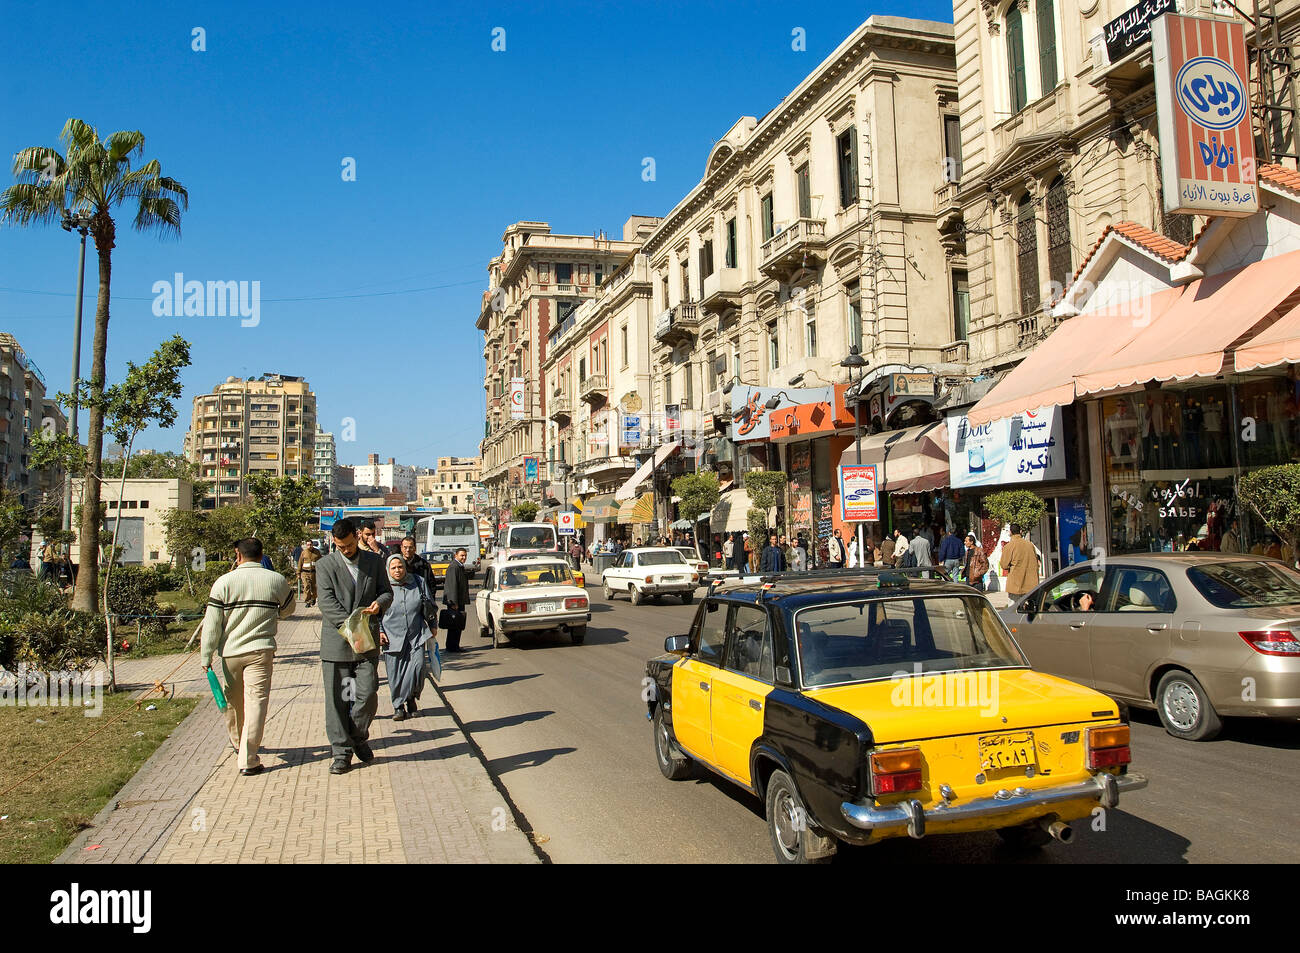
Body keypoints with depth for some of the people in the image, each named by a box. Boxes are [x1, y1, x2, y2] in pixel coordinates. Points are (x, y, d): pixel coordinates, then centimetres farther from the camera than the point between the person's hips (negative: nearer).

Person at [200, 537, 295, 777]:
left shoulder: (224, 582, -5)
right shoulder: (277, 580, -2)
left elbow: (212, 623, -4)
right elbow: (288, 610, 16)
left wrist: (206, 656, 4)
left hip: (230, 651, 2)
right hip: (261, 650, -1)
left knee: (234, 701, 20)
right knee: (256, 702, -2)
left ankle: (238, 742, 42)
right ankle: (248, 760, -7)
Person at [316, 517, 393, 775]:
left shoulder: (374, 561, 9)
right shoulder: (325, 566, 0)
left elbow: (387, 591, 11)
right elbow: (327, 603, -9)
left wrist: (379, 603, -14)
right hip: (336, 640, -1)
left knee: (368, 693, -4)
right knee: (337, 698, 2)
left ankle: (359, 738, 22)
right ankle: (342, 751, 12)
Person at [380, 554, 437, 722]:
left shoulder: (419, 582, 5)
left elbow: (432, 610, 13)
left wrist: (426, 603, -7)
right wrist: (379, 631, -1)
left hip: (416, 635, 1)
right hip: (392, 637, -1)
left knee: (418, 666, -13)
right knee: (395, 675, 0)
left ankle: (411, 698, 13)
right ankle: (398, 706, 19)